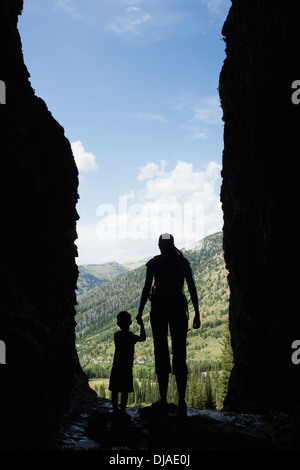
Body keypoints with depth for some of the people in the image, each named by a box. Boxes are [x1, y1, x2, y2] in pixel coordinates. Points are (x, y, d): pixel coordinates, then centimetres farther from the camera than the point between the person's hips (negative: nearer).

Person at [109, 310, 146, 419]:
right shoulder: (130, 336, -13)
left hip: (116, 366, 5)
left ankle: (115, 409, 19)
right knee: (125, 390, 1)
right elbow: (142, 338, -18)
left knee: (115, 389, 11)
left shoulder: (116, 334, 4)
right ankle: (123, 410, 2)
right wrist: (141, 325, -9)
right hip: (126, 366, -5)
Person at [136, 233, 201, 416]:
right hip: (178, 307, 1)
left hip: (159, 308, -1)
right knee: (180, 354, 3)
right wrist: (197, 314, 8)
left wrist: (140, 312, 5)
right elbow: (192, 289, 5)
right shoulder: (183, 262, 6)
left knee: (161, 353, 4)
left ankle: (163, 400, 4)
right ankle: (181, 402, 0)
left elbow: (147, 288, -2)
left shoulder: (154, 262, 1)